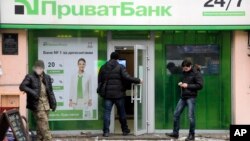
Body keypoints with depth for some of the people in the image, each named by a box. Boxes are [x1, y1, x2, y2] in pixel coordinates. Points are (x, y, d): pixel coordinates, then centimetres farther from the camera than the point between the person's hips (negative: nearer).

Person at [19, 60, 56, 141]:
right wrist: (32, 92, -25)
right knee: (44, 125, -10)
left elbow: (50, 91, 15)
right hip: (37, 105, -5)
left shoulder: (47, 78, 12)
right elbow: (22, 86, -12)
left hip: (46, 105, 5)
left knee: (40, 126, 12)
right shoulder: (30, 77, -3)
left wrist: (53, 103, 7)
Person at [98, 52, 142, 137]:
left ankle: (106, 132, -2)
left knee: (107, 113, 2)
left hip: (107, 94, 2)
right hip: (119, 94, -2)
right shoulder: (120, 67, -4)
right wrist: (138, 80, -5)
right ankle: (125, 130, 22)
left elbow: (99, 80, 8)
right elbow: (127, 77, -14)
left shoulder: (103, 67, 7)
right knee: (121, 112, 11)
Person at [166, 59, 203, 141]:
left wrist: (187, 85, -16)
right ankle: (175, 133, 15)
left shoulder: (196, 73, -8)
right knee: (176, 114, 6)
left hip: (191, 97, -7)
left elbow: (200, 85, -14)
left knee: (191, 116, -4)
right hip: (183, 97, 7)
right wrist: (181, 84, 5)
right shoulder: (184, 73, 13)